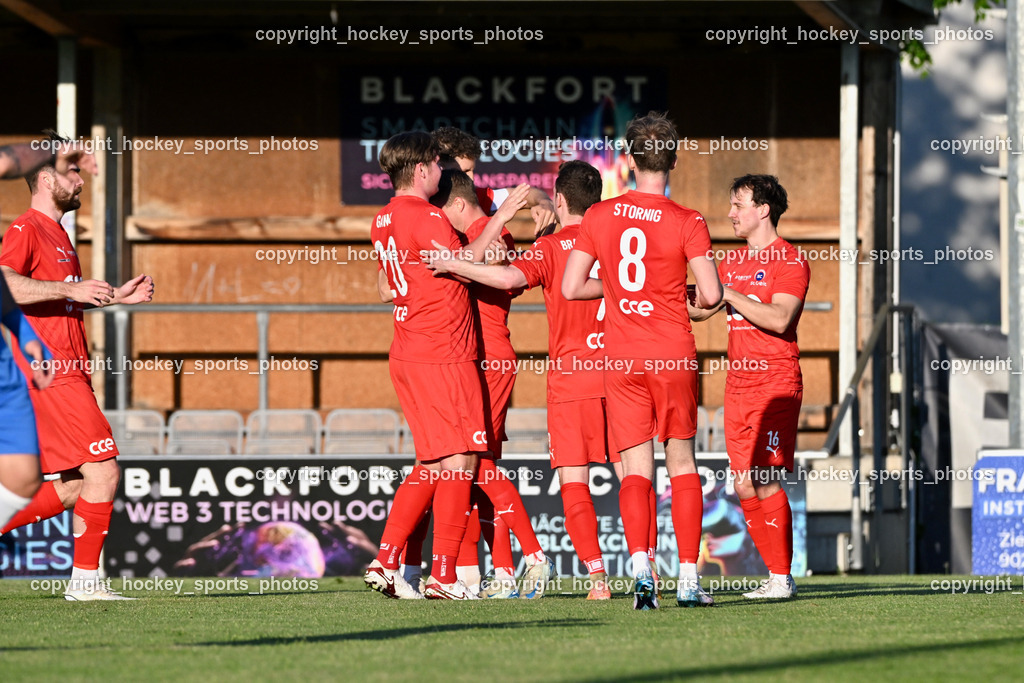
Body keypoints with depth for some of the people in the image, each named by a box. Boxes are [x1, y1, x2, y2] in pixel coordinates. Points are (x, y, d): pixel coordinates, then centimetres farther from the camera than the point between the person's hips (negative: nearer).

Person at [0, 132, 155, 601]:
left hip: (67, 374, 10)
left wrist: (115, 296, 22)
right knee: (103, 471, -12)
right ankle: (85, 579, -7)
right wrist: (72, 288, -26)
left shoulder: (57, 233, 23)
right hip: (51, 373, -10)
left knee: (71, 488, 9)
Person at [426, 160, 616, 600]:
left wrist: (452, 265, -14)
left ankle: (597, 576, -11)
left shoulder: (552, 247, -6)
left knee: (573, 480, -2)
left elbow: (509, 277, -22)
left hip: (570, 377, -4)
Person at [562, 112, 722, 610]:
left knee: (636, 470, 1)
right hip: (674, 355, -1)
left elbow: (571, 287, 4)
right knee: (682, 464, 10)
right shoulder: (687, 223, -6)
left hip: (621, 360, 1)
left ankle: (640, 565, -20)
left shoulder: (599, 216, 2)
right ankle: (688, 578, 7)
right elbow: (712, 294, -10)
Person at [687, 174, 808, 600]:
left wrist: (729, 292, -17)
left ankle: (782, 577, -7)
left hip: (775, 384, -7)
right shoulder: (733, 262, 17)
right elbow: (700, 308, 21)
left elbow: (779, 319, -19)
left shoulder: (790, 262, -6)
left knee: (764, 480, -13)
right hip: (738, 385, 7)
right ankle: (776, 576, 9)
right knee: (745, 486, 3)